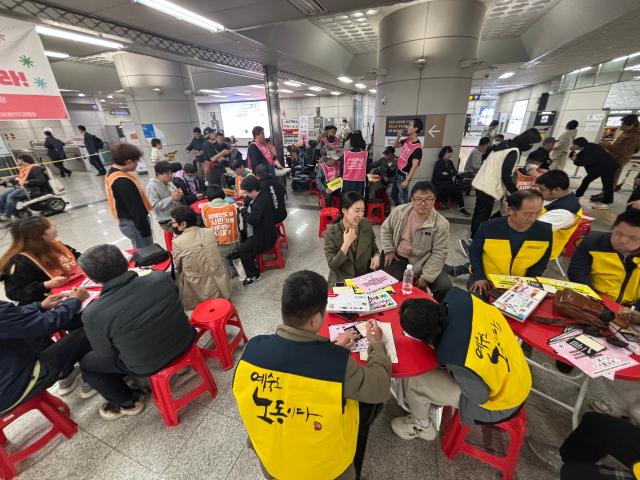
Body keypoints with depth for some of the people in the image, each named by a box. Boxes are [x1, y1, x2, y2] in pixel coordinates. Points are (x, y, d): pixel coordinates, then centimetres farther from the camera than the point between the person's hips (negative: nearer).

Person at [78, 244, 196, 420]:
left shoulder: (93, 314, -28)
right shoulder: (162, 277, -22)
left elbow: (106, 353, -9)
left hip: (148, 365, -3)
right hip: (185, 341, 4)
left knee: (86, 363, 22)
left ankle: (128, 402, 35)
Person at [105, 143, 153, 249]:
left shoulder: (112, 173, 7)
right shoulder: (123, 182, -27)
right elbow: (135, 209, -26)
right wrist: (145, 231, -20)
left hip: (126, 221, 10)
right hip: (134, 223, -10)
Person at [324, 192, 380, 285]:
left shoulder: (367, 225, -4)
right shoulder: (331, 233, -14)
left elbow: (374, 248, 12)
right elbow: (332, 265, -16)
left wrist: (376, 256, -10)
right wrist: (346, 243, -24)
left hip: (366, 278, 3)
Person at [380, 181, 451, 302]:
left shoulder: (441, 224, -17)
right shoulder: (399, 211, -10)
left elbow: (439, 253, -14)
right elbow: (386, 229, 7)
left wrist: (426, 277, -17)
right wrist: (388, 250, -1)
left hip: (424, 261, -1)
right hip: (399, 257, 1)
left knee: (445, 287, -17)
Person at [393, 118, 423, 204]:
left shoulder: (417, 147, -21)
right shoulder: (407, 140, 4)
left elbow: (414, 166, -23)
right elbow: (395, 146, 19)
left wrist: (407, 180, -27)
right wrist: (398, 136, 0)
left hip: (404, 176, -9)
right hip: (397, 173, 9)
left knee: (402, 199, -2)